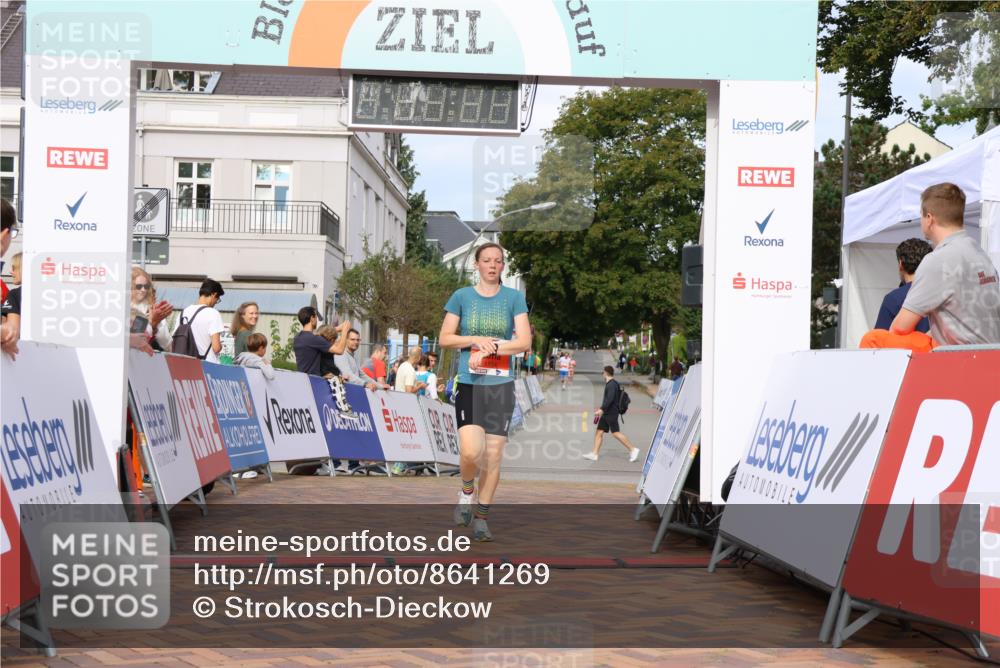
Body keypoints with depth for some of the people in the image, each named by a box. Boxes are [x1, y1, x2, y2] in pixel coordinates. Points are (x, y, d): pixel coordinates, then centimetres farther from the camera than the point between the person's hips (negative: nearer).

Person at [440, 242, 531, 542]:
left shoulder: (514, 297, 4)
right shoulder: (462, 296, 5)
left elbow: (524, 341, -4)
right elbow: (445, 338, 4)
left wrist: (489, 350, -13)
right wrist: (476, 339, -10)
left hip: (501, 385, 1)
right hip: (469, 383, -1)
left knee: (493, 454, 0)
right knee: (471, 451, -16)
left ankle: (481, 518, 13)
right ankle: (467, 491, 16)